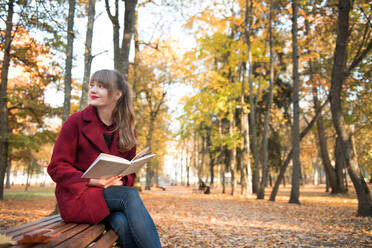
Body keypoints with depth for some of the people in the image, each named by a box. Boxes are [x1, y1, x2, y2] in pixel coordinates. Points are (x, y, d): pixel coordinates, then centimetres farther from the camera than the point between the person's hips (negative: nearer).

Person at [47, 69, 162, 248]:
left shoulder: (127, 130, 10)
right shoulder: (76, 122, -2)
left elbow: (131, 171, 16)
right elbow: (57, 168, -4)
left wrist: (121, 181, -10)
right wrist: (92, 181, -19)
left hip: (115, 192, 3)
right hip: (78, 196, -3)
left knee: (122, 222, -33)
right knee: (130, 196, -31)